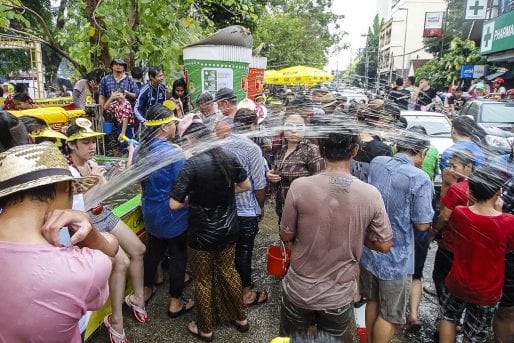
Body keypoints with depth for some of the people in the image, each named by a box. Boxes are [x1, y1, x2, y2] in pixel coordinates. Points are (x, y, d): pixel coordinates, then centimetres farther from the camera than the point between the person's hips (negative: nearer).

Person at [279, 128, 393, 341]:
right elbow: (384, 245, -5)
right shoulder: (371, 194, -16)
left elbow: (286, 236, -8)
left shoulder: (299, 187, -20)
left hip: (299, 291, -1)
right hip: (340, 296, 1)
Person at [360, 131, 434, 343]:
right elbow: (422, 224, -15)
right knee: (390, 315, 14)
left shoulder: (375, 163, -2)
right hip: (396, 258, -6)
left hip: (369, 249, 6)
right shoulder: (420, 179, -19)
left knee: (373, 302, 25)